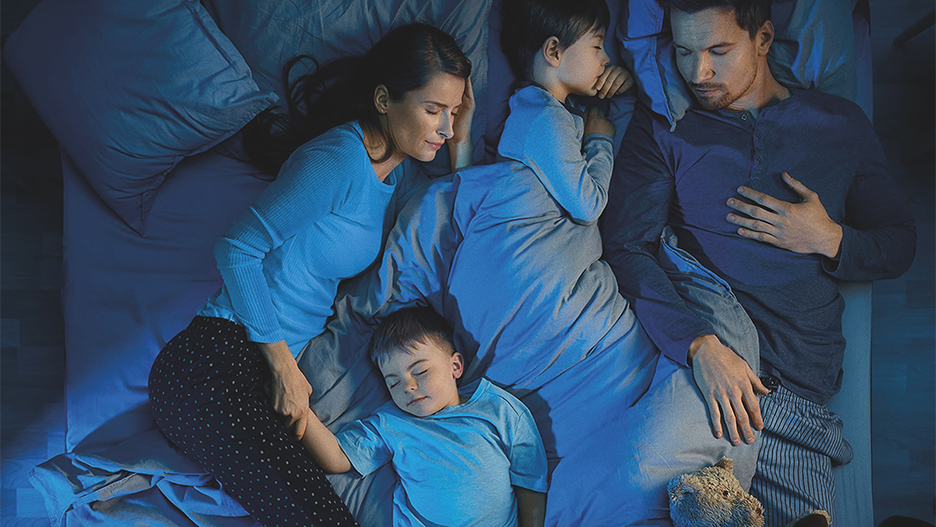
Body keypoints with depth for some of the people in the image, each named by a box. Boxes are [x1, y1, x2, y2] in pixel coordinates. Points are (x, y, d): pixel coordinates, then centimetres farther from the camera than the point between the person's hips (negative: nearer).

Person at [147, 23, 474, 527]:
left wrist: (460, 145, 7)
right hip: (218, 363, -8)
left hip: (286, 361, 9)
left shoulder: (403, 164, 11)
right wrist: (284, 367, -10)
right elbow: (236, 250, -13)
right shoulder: (336, 162, -15)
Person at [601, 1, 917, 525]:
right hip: (690, 339, -1)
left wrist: (830, 240, -3)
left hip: (798, 373, 2)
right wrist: (701, 345, -20)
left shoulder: (841, 124, 13)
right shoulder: (663, 128, 7)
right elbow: (627, 247, -5)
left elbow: (901, 244, 20)